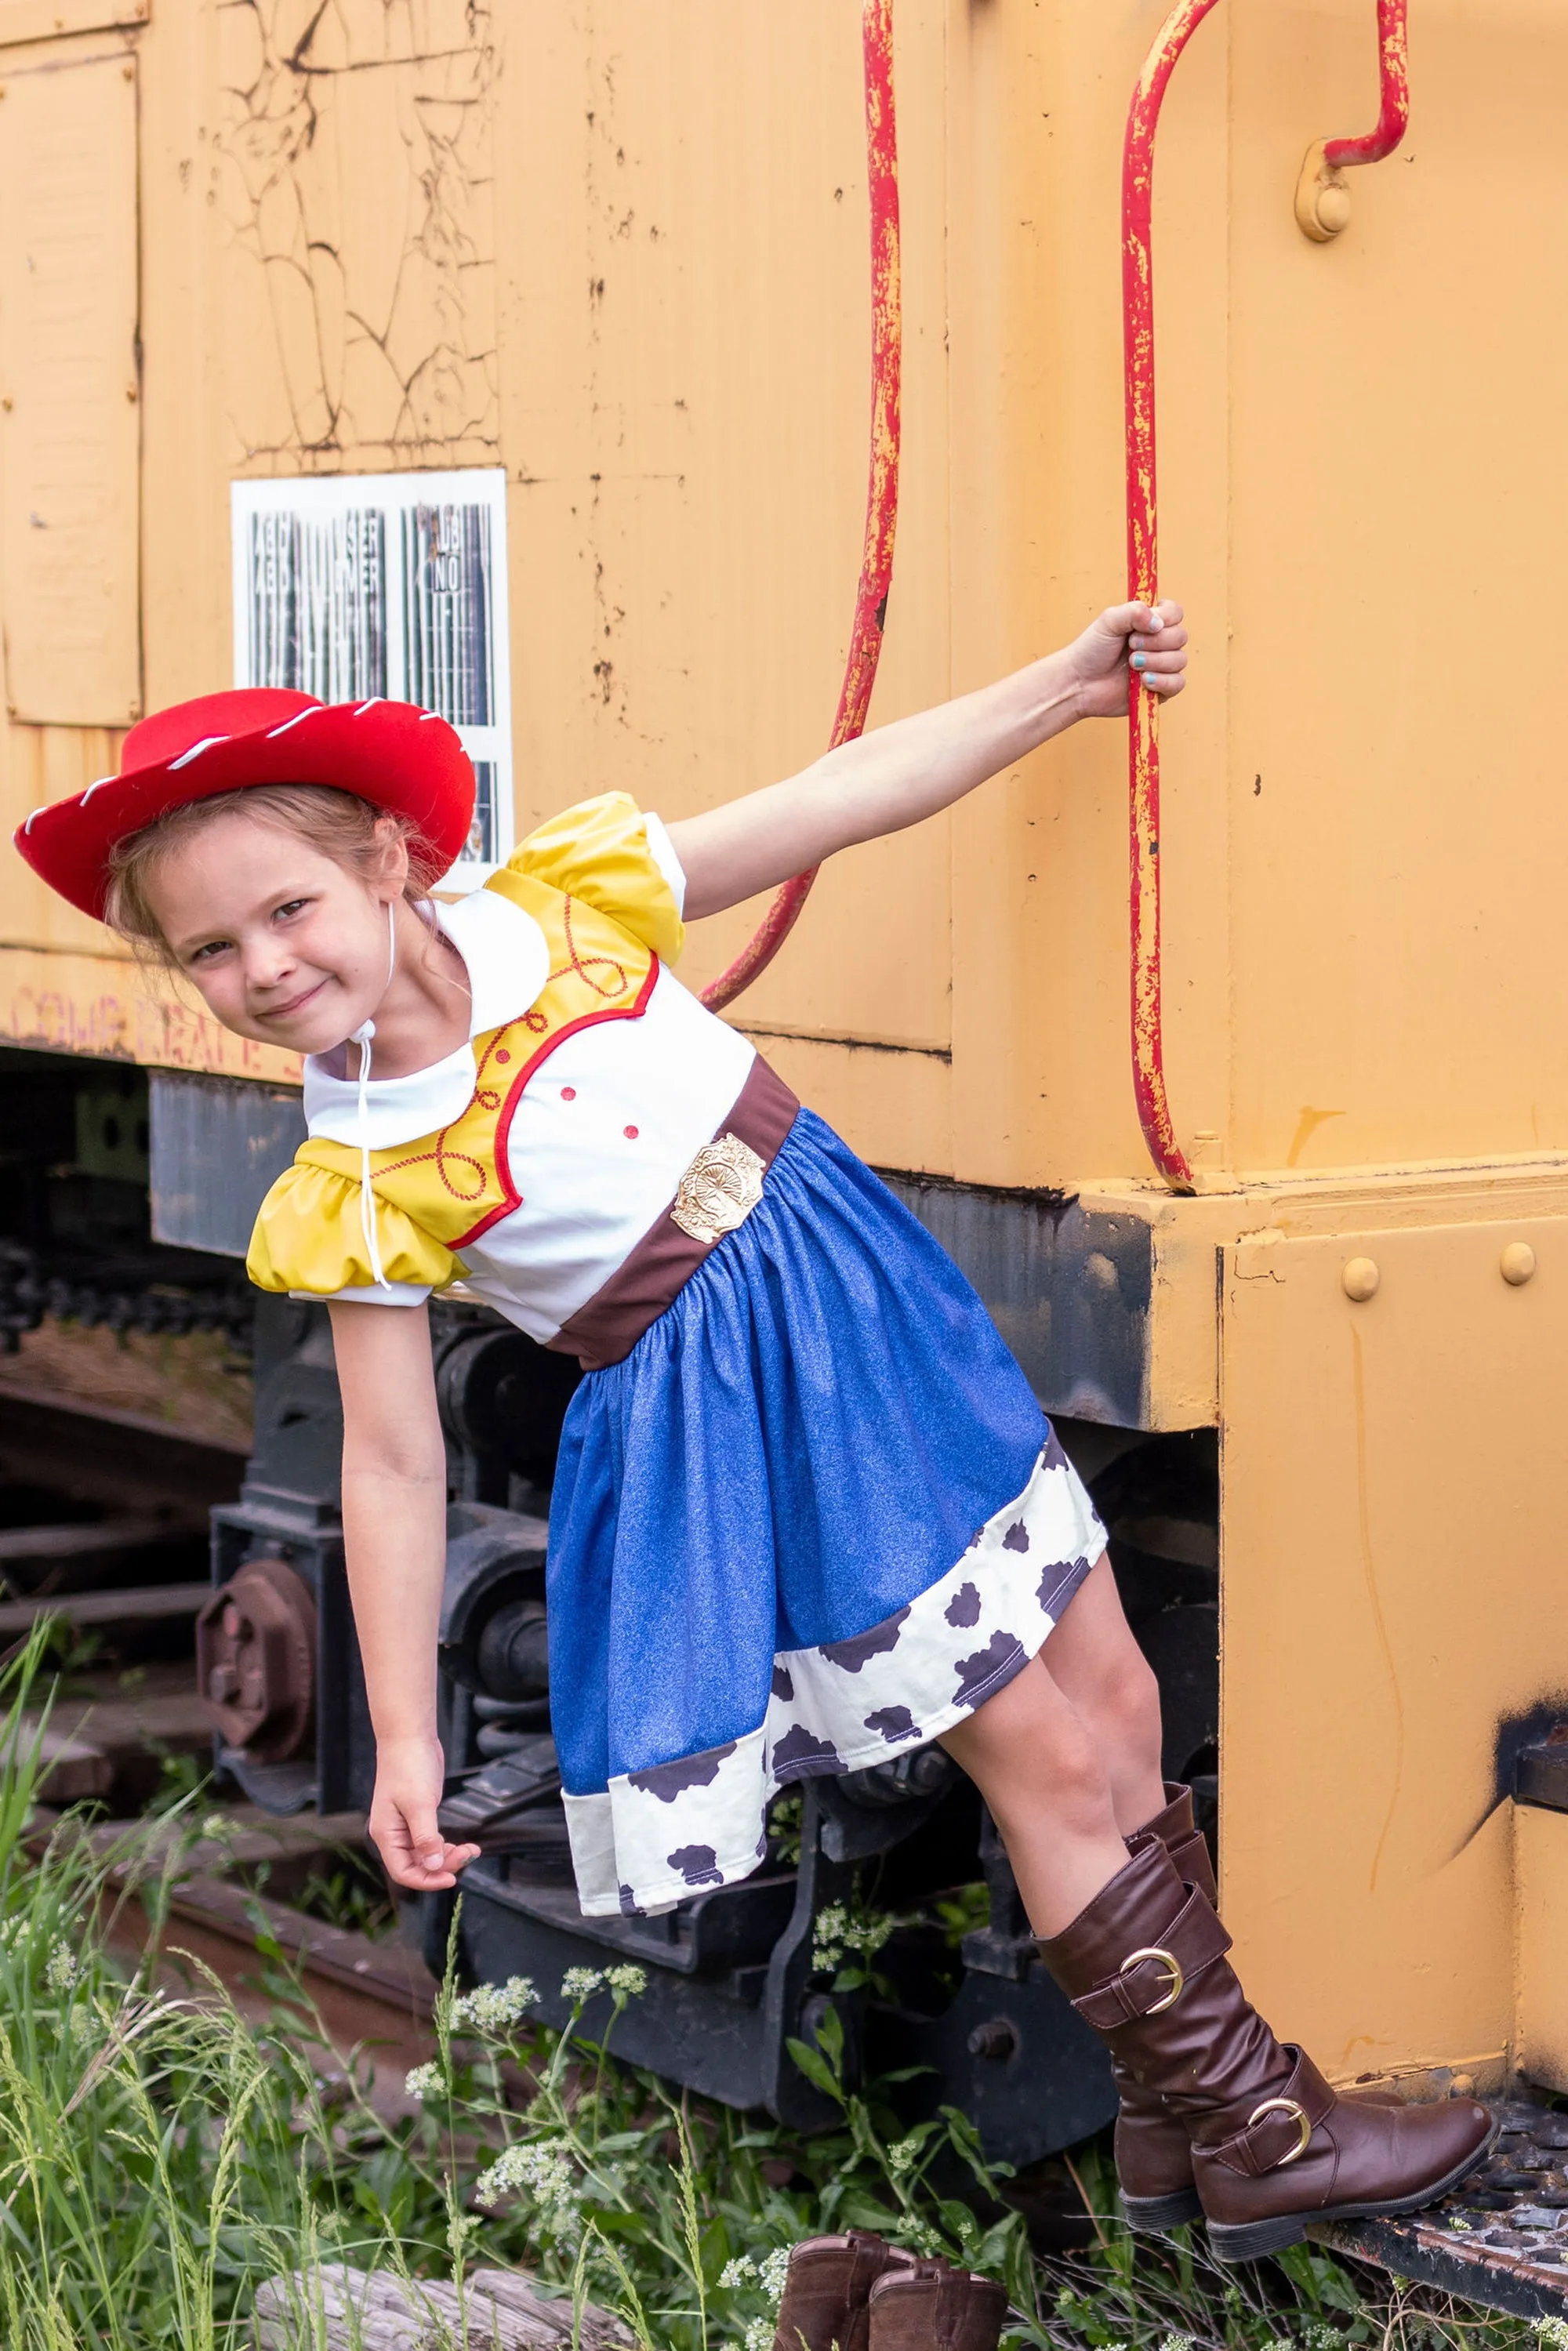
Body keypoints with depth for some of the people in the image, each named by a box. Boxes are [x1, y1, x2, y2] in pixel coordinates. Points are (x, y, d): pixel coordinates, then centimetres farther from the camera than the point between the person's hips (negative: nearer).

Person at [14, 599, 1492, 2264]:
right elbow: (394, 1469, -9)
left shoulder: (563, 900, -9)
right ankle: (1254, 2144, 13)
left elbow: (843, 802, -3)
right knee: (1046, 1765, -1)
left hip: (859, 1304, 4)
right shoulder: (351, 1203, -14)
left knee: (1114, 1705, 9)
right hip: (713, 1426, -4)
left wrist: (1066, 685, -5)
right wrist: (402, 1738, -9)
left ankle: (1182, 2116, 25)